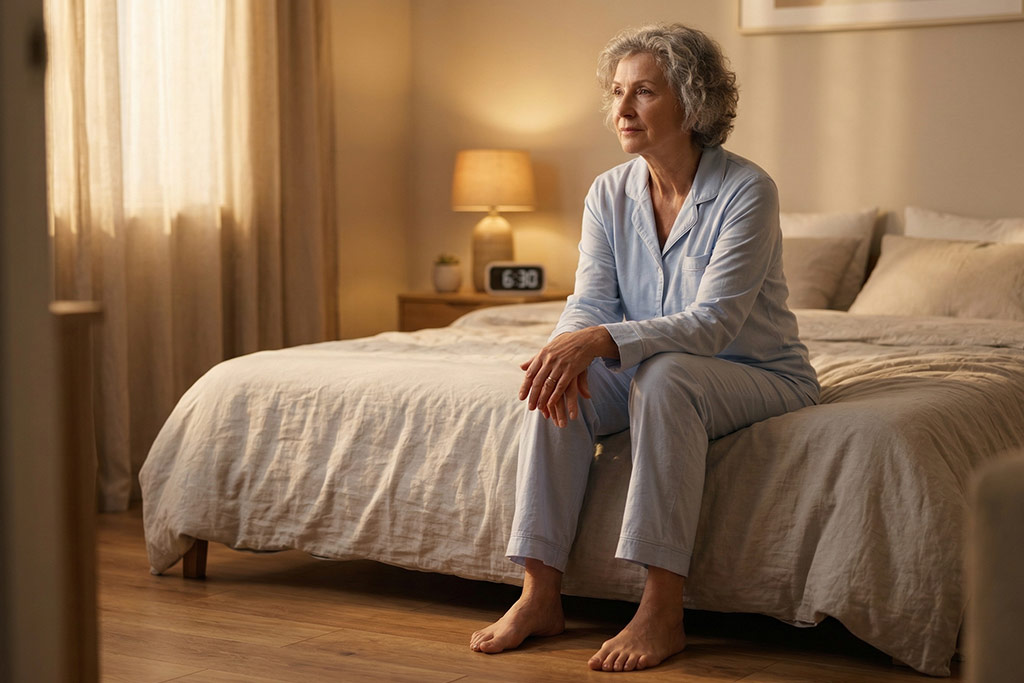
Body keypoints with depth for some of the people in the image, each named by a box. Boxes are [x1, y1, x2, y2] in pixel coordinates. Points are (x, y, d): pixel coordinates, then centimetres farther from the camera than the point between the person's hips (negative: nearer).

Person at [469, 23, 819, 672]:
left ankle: (664, 612, -35)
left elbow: (711, 322, -27)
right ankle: (541, 594, -22)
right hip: (655, 372, 5)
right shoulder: (611, 194, 0)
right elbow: (591, 301, -6)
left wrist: (600, 341, -39)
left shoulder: (746, 191, -19)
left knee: (665, 376, -36)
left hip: (762, 375, -5)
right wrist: (565, 349, -31)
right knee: (561, 383, -23)